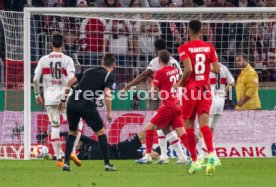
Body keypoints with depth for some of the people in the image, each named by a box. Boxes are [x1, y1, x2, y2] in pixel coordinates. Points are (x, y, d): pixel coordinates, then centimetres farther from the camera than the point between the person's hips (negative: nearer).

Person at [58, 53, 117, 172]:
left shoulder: (89, 71, 24)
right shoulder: (109, 76, 8)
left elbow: (70, 83, 20)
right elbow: (107, 94, -8)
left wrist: (63, 100, 23)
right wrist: (109, 112, -2)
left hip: (72, 103, 5)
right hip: (87, 105, -5)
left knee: (72, 132, 22)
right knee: (101, 132, 11)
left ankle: (66, 163, 13)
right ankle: (107, 164, 9)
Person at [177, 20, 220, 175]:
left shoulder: (184, 48, -7)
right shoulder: (209, 47, 4)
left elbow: (188, 69, -20)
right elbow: (217, 69, 0)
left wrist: (180, 83, -4)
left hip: (190, 91, -3)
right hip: (205, 90, 3)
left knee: (189, 126, 9)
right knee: (204, 124, -5)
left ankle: (195, 161, 8)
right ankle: (211, 153, -30)